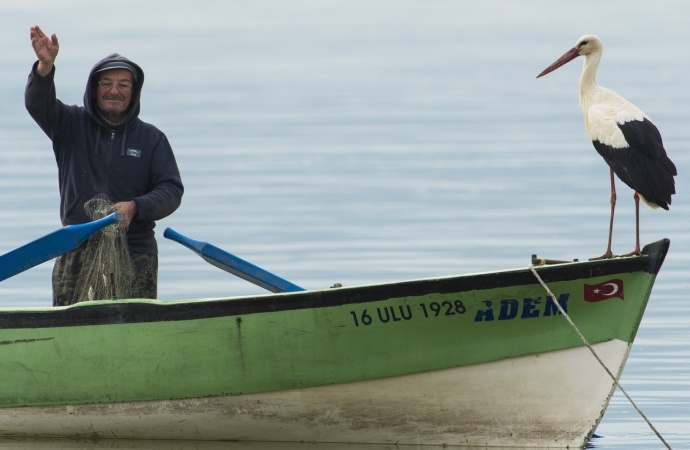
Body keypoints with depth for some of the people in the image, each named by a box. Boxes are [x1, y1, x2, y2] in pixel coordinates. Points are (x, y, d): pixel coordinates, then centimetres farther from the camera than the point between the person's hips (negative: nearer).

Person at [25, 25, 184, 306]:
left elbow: (172, 190, 4)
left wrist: (135, 207, -16)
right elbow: (38, 104, -7)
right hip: (77, 251, 0)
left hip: (135, 254, 0)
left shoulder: (151, 138, 9)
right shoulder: (72, 125, 10)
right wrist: (45, 66, -27)